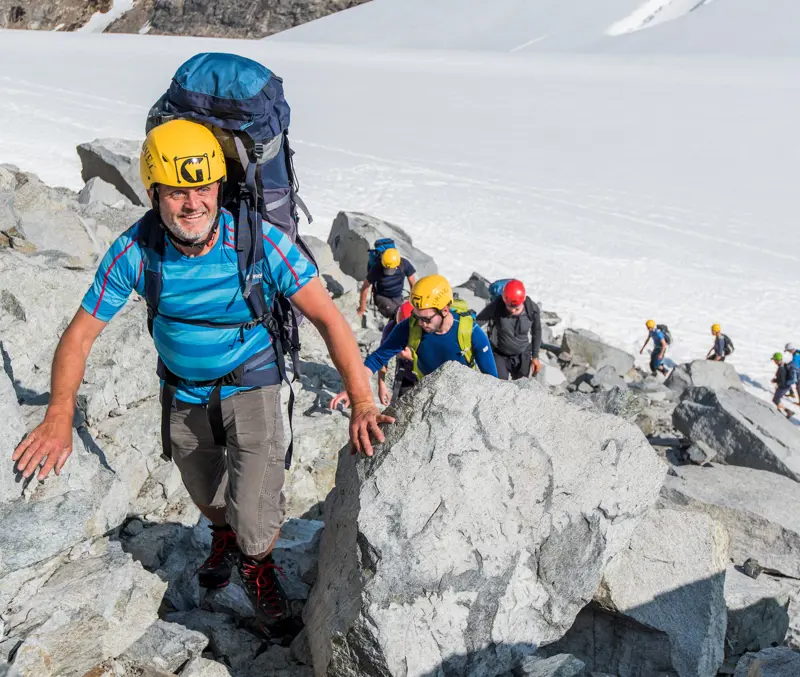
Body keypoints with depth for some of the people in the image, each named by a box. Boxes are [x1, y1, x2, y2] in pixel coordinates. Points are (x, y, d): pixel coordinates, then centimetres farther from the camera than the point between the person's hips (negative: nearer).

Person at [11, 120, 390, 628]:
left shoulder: (259, 242, -28)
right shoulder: (135, 252, -22)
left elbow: (328, 318, -27)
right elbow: (81, 334, -12)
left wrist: (362, 402, -36)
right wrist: (59, 419, -19)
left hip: (251, 381, -3)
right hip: (184, 391, 3)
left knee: (255, 518, -11)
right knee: (206, 495, 25)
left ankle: (258, 565, 26)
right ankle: (224, 534, 62)